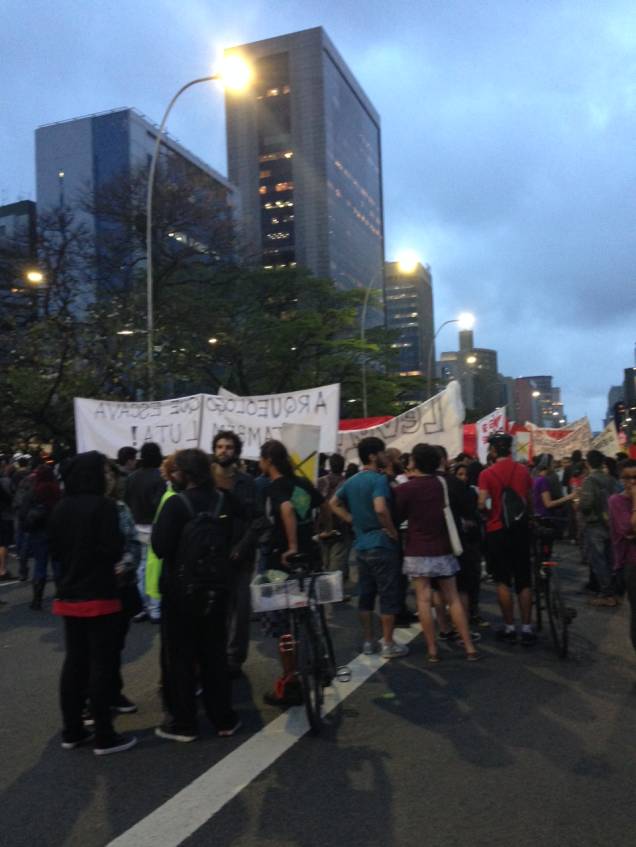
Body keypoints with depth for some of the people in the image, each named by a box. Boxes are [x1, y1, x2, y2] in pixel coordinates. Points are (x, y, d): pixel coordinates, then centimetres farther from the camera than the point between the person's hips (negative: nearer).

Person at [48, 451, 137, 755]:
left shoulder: (61, 507, 5)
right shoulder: (103, 505, -16)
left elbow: (53, 549, 12)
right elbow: (113, 550, -19)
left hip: (68, 595, 7)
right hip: (99, 595, -7)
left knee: (74, 661, 14)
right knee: (101, 664, 1)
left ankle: (72, 731, 22)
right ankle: (104, 736, 7)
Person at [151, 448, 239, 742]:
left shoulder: (176, 503, -16)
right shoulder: (223, 501, 2)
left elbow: (160, 547, -17)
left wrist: (160, 526, -2)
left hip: (181, 589, -5)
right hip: (216, 587, 5)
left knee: (180, 656, 7)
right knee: (214, 653, 15)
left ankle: (183, 723, 15)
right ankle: (223, 718, 21)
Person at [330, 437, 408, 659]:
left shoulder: (352, 481, 10)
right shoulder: (379, 479, -16)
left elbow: (334, 503, 19)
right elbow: (380, 509, -31)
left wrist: (353, 520, 12)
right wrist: (392, 531, -17)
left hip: (361, 545, 8)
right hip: (381, 545, -8)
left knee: (365, 595, 13)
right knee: (389, 595, 2)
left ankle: (368, 641, 20)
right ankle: (388, 644, 6)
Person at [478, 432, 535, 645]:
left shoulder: (487, 474, -10)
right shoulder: (523, 470, 2)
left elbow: (483, 503, -17)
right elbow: (530, 501, 10)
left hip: (497, 530, -3)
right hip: (520, 529, 3)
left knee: (503, 581, 6)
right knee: (523, 581, 9)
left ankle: (509, 628, 9)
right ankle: (526, 628, 10)